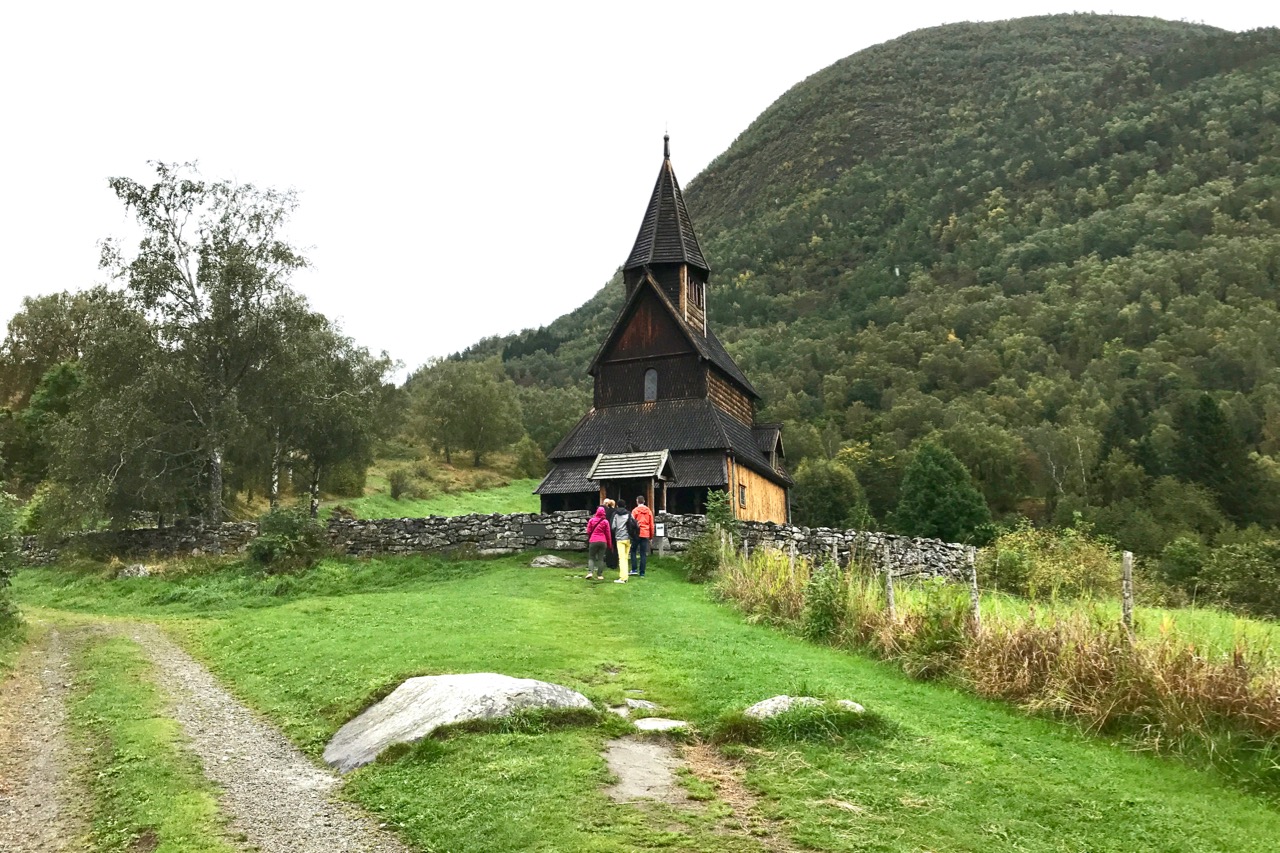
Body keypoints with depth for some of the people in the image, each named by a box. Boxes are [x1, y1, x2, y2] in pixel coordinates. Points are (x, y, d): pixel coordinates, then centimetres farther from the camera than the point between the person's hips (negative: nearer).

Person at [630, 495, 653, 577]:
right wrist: (651, 537, 17)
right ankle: (642, 572, 4)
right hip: (646, 535, 3)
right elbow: (651, 525, 10)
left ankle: (634, 569, 1)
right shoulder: (649, 511, 8)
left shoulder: (635, 510, -2)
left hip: (637, 534, -3)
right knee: (643, 554, 5)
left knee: (633, 551, 11)